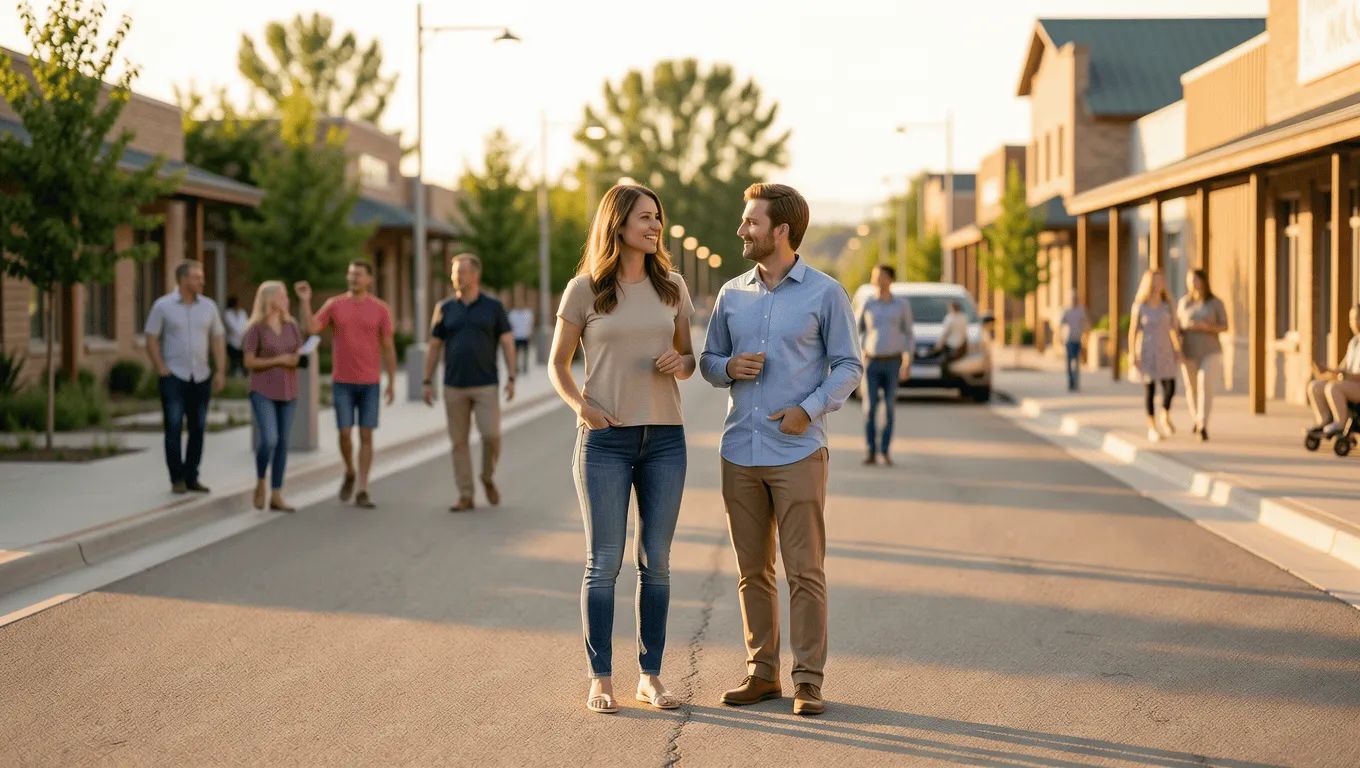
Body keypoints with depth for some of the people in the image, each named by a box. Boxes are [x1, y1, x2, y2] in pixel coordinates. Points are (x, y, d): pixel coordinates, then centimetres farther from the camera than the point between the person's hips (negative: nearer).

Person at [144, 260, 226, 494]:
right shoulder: (163, 306, -3)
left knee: (197, 429, 5)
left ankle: (191, 477, 14)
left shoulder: (208, 306, 7)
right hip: (174, 376, -4)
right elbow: (151, 339, -1)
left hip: (201, 378, 4)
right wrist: (161, 369, -9)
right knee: (174, 428, -6)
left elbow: (218, 339, 10)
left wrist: (220, 372, 2)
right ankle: (177, 479, 0)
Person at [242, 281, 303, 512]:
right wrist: (277, 361, -19)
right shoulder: (256, 328, -7)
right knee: (269, 439, -17)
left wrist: (297, 359, -11)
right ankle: (260, 483, 9)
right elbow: (249, 362, -9)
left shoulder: (291, 325, 7)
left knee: (282, 443, 4)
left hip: (287, 391, 5)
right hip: (263, 391, -5)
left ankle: (276, 496, 9)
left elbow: (300, 354, 12)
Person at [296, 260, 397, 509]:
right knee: (345, 433, -3)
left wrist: (392, 383, 0)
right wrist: (305, 301, -21)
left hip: (370, 383, 0)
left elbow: (388, 348, 2)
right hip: (342, 382, 0)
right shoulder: (334, 305, 1)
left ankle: (362, 490, 3)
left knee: (366, 435, -1)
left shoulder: (380, 309, -1)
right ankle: (350, 473, 26)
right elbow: (311, 328, -11)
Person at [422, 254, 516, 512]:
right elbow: (433, 347, 7)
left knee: (491, 436, -11)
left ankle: (488, 478, 17)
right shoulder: (445, 309, 4)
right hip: (454, 386, 2)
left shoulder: (494, 307, 0)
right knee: (459, 441, 2)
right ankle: (465, 495, 8)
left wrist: (511, 379, -8)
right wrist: (427, 382, 1)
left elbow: (507, 343, 0)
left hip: (486, 385, -2)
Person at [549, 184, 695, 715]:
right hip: (605, 438, -3)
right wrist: (579, 404, -12)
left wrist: (680, 364, -10)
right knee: (604, 562, -1)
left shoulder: (671, 288, 7)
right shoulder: (584, 290, -2)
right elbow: (558, 364, 5)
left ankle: (650, 676, 14)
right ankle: (600, 680, 6)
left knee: (656, 561, 6)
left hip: (664, 437, 3)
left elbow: (688, 359, 14)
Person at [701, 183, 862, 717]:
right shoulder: (732, 294, 11)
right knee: (753, 570, 9)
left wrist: (809, 409, -14)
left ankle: (808, 679, 1)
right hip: (740, 452, 4)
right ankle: (762, 672, 17)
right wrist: (730, 367, -7)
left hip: (798, 452, -4)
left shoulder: (825, 293, -1)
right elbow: (708, 362, 16)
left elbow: (848, 367, 0)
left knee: (805, 571, -4)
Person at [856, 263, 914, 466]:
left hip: (893, 362, 0)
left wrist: (908, 363, 1)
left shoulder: (902, 304, 0)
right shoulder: (867, 303, 0)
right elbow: (855, 331, 8)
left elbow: (909, 334, 8)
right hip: (871, 363, 0)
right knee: (870, 408, -4)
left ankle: (885, 451, 11)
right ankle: (871, 452, 4)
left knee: (889, 408, 0)